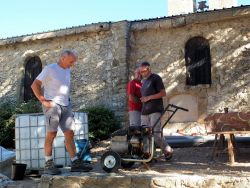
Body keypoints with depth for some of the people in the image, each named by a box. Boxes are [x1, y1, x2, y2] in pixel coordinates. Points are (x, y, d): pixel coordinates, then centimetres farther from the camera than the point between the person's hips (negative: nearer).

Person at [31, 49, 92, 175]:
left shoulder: (67, 70, 17)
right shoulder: (50, 69, -5)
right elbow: (35, 85, -7)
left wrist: (68, 101, 15)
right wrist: (43, 101, -13)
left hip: (66, 106, 7)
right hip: (52, 105, -7)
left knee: (69, 133, 3)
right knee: (51, 134, -7)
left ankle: (75, 163, 4)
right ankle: (48, 164, 0)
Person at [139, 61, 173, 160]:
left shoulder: (156, 78, -3)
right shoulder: (143, 81, 21)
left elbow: (163, 93, -9)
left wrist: (148, 97, -13)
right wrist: (142, 99, 14)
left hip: (155, 110, -8)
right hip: (144, 111, 8)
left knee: (155, 134, -12)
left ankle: (168, 151, 5)